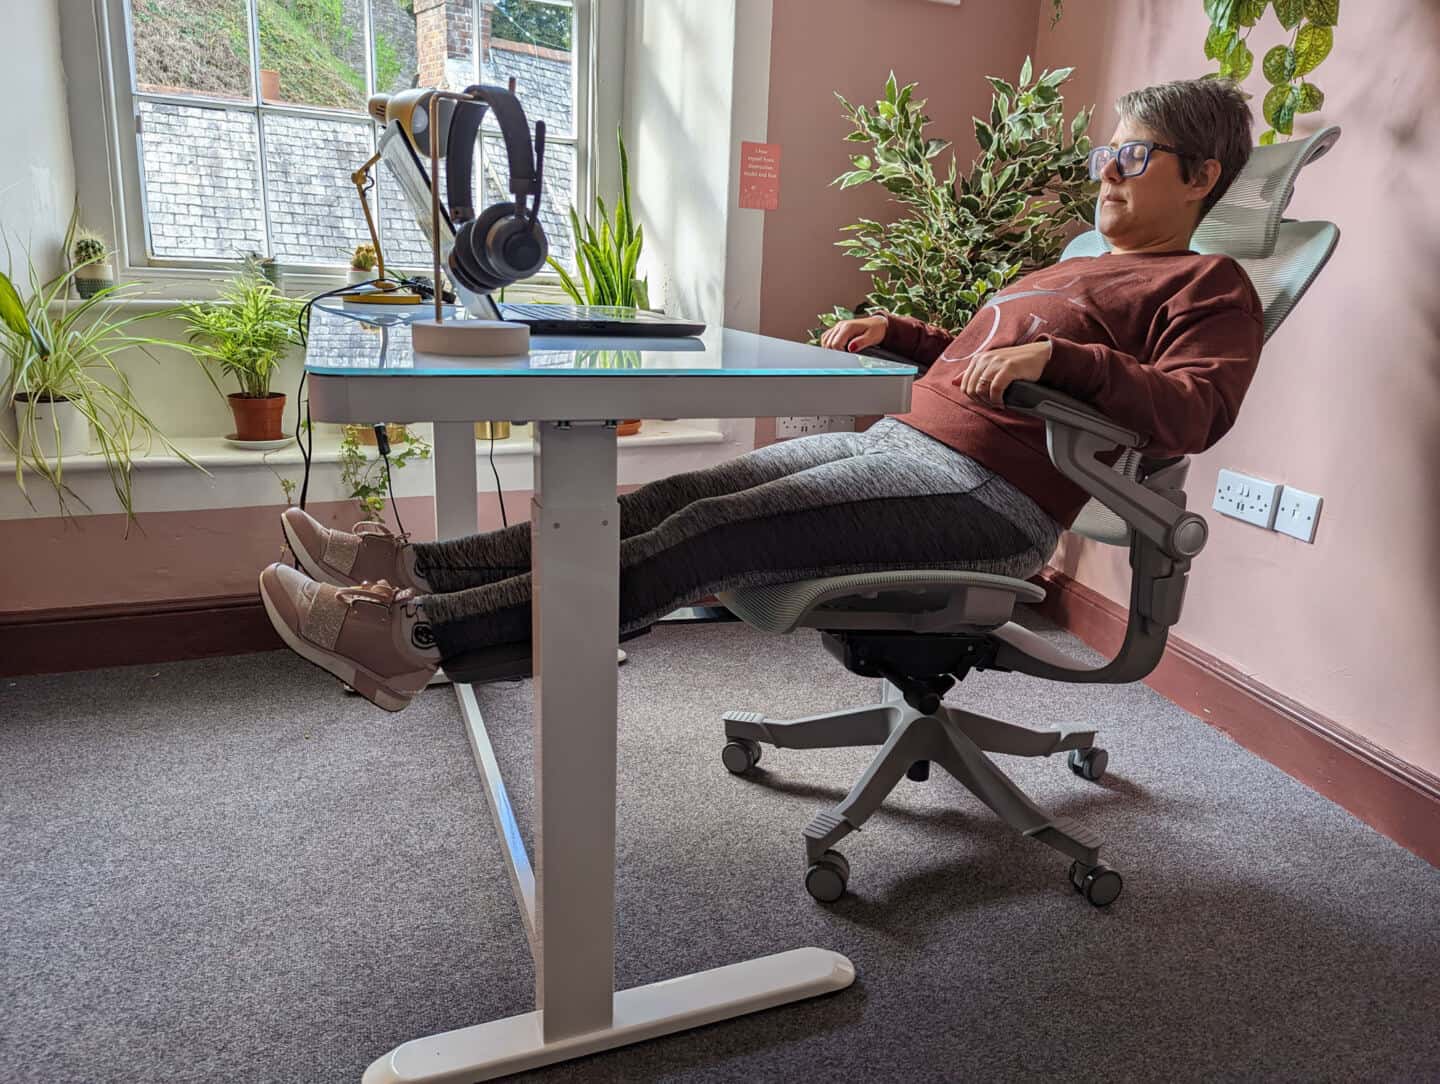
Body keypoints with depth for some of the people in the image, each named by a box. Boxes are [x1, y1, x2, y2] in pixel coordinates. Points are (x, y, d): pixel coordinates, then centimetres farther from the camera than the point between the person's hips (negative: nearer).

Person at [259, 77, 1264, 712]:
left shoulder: (1208, 287, 4)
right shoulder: (1072, 270, 30)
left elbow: (1191, 411, -13)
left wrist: (1059, 357, -25)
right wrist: (898, 332, 26)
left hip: (988, 495, -8)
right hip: (899, 439, 8)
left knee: (711, 533, -25)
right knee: (674, 496, -10)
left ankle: (420, 636, -27)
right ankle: (416, 568, -13)